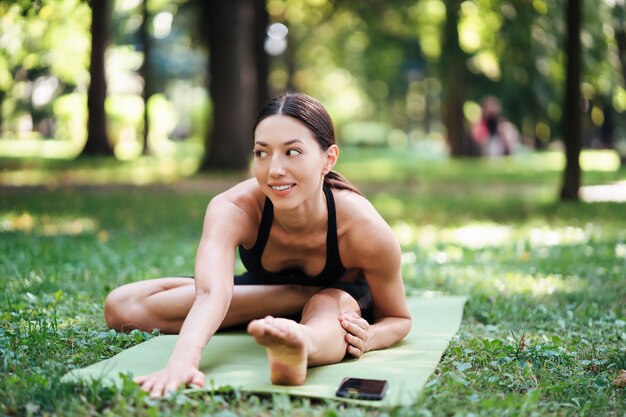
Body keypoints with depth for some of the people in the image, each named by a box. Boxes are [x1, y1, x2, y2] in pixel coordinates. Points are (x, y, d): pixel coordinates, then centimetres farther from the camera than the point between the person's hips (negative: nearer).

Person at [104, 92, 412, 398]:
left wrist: (368, 338, -42)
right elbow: (210, 293, -53)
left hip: (341, 295, -2)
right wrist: (182, 361, -75)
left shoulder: (364, 228, -34)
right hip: (262, 289, 2)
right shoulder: (231, 209, -36)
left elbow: (399, 318, -18)